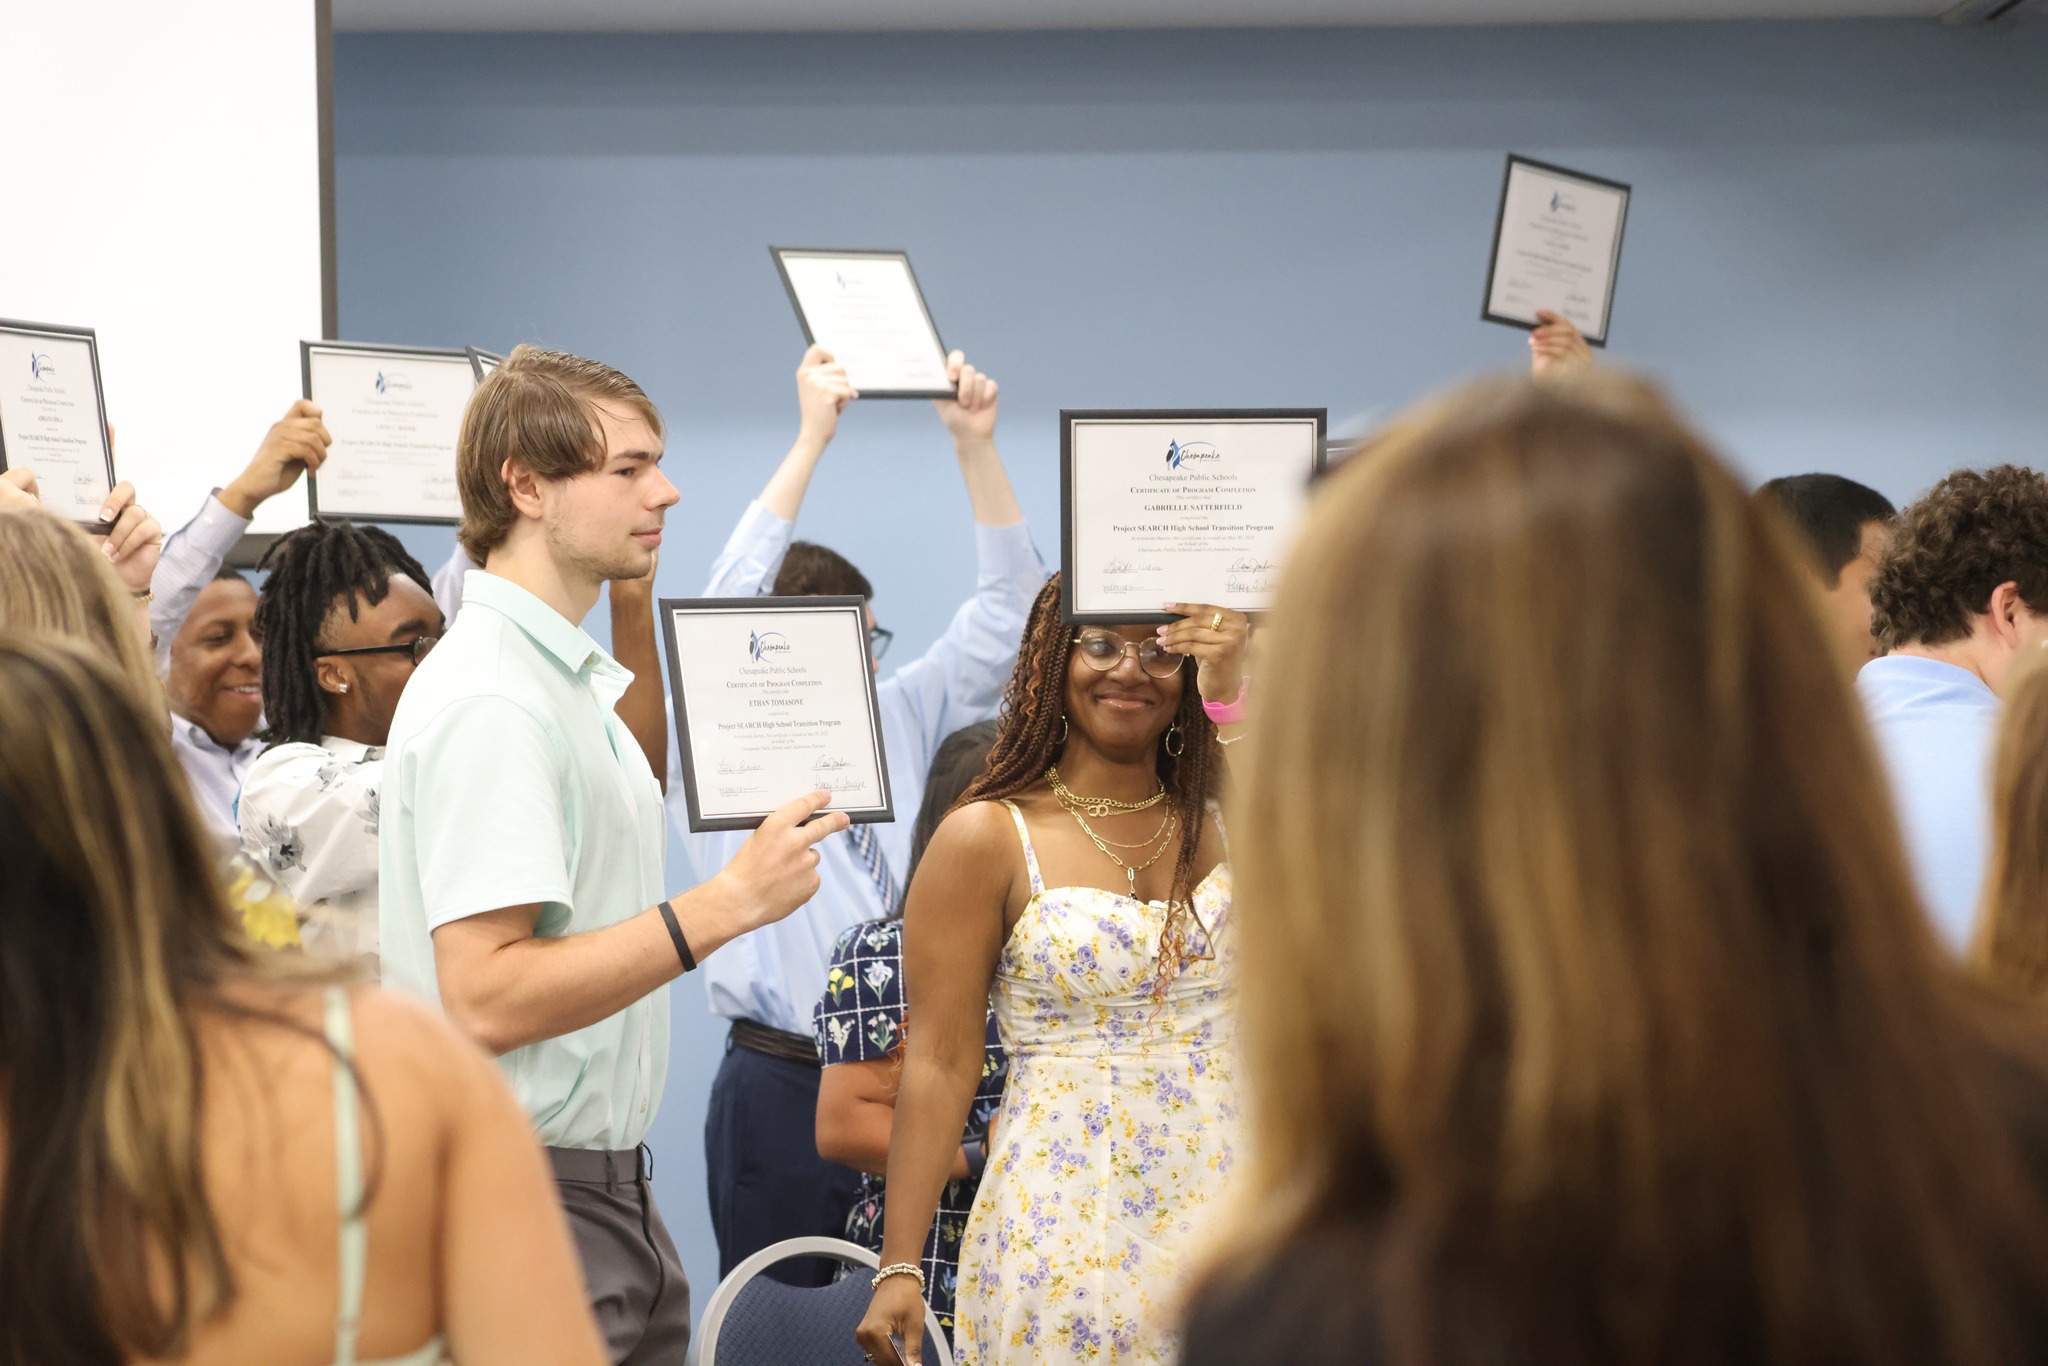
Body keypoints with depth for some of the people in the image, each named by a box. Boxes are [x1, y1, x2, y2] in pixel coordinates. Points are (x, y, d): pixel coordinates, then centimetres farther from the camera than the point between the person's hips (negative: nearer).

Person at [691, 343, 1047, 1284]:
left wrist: (975, 444, 1)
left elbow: (1005, 616, 12)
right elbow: (730, 605, -13)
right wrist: (812, 437, -15)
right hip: (783, 1088, -4)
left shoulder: (900, 723, 14)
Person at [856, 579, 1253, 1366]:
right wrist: (900, 1269, -9)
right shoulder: (990, 838, -1)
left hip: (1220, 1218, 3)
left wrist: (1235, 700, -18)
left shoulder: (1224, 821, 8)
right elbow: (940, 1063, -5)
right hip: (1065, 1237, -3)